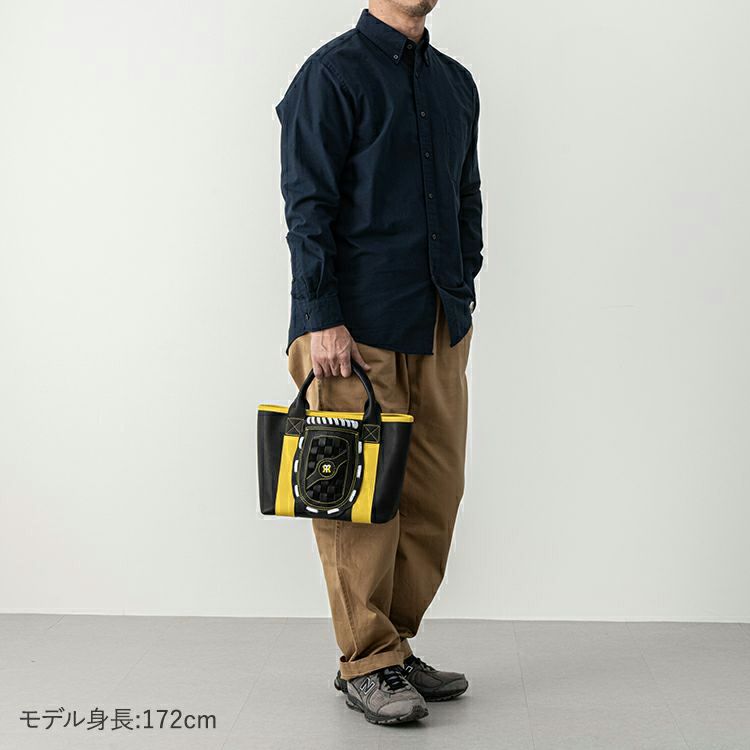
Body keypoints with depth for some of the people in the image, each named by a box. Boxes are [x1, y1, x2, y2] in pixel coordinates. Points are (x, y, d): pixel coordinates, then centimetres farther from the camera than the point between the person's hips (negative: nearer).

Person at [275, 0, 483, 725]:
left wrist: (463, 296, 16)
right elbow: (307, 203, -10)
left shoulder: (456, 83, 17)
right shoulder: (333, 74, -4)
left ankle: (395, 645, 22)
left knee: (435, 494, 9)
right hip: (358, 330, -7)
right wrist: (321, 317, -16)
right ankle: (366, 663, 9)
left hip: (439, 328, 7)